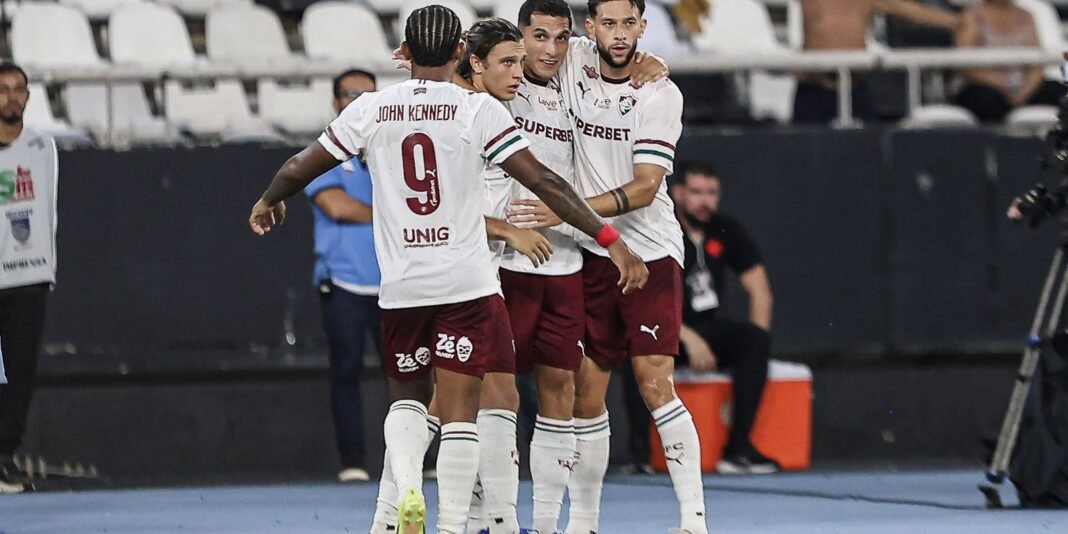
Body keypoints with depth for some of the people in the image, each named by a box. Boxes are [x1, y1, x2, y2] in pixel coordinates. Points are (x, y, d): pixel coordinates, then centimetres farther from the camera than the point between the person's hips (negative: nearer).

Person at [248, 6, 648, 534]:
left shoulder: (372, 108, 2)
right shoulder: (478, 108, -5)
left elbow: (301, 168, 12)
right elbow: (542, 181, -10)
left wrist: (268, 202, 33)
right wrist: (609, 238, -7)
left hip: (400, 287, 2)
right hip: (466, 284, -2)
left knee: (406, 395, 19)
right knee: (459, 409, 1)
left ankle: (406, 486, -6)